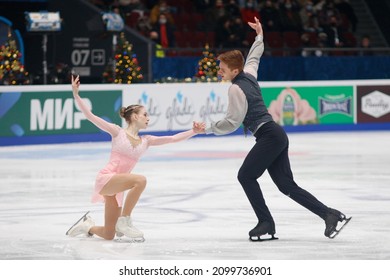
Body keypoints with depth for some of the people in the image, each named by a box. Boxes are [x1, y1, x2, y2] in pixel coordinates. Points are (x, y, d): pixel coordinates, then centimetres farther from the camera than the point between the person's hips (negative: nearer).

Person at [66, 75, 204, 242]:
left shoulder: (145, 141, 11)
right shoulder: (118, 132, -2)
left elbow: (172, 139, 7)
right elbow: (90, 116, -7)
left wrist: (193, 132, -4)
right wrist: (76, 94, -15)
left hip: (116, 186, 6)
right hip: (105, 179, -6)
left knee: (109, 235, 6)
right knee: (140, 180, -32)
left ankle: (87, 226, 37)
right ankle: (124, 221, -21)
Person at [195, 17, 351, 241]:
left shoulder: (236, 88, -13)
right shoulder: (249, 73, 12)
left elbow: (233, 122, -15)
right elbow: (254, 57, 35)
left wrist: (209, 129, -3)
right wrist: (259, 35, 47)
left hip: (269, 136, -10)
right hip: (276, 136, 10)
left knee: (246, 176, -7)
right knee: (286, 185, 6)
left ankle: (266, 224, -9)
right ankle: (330, 215, 1)